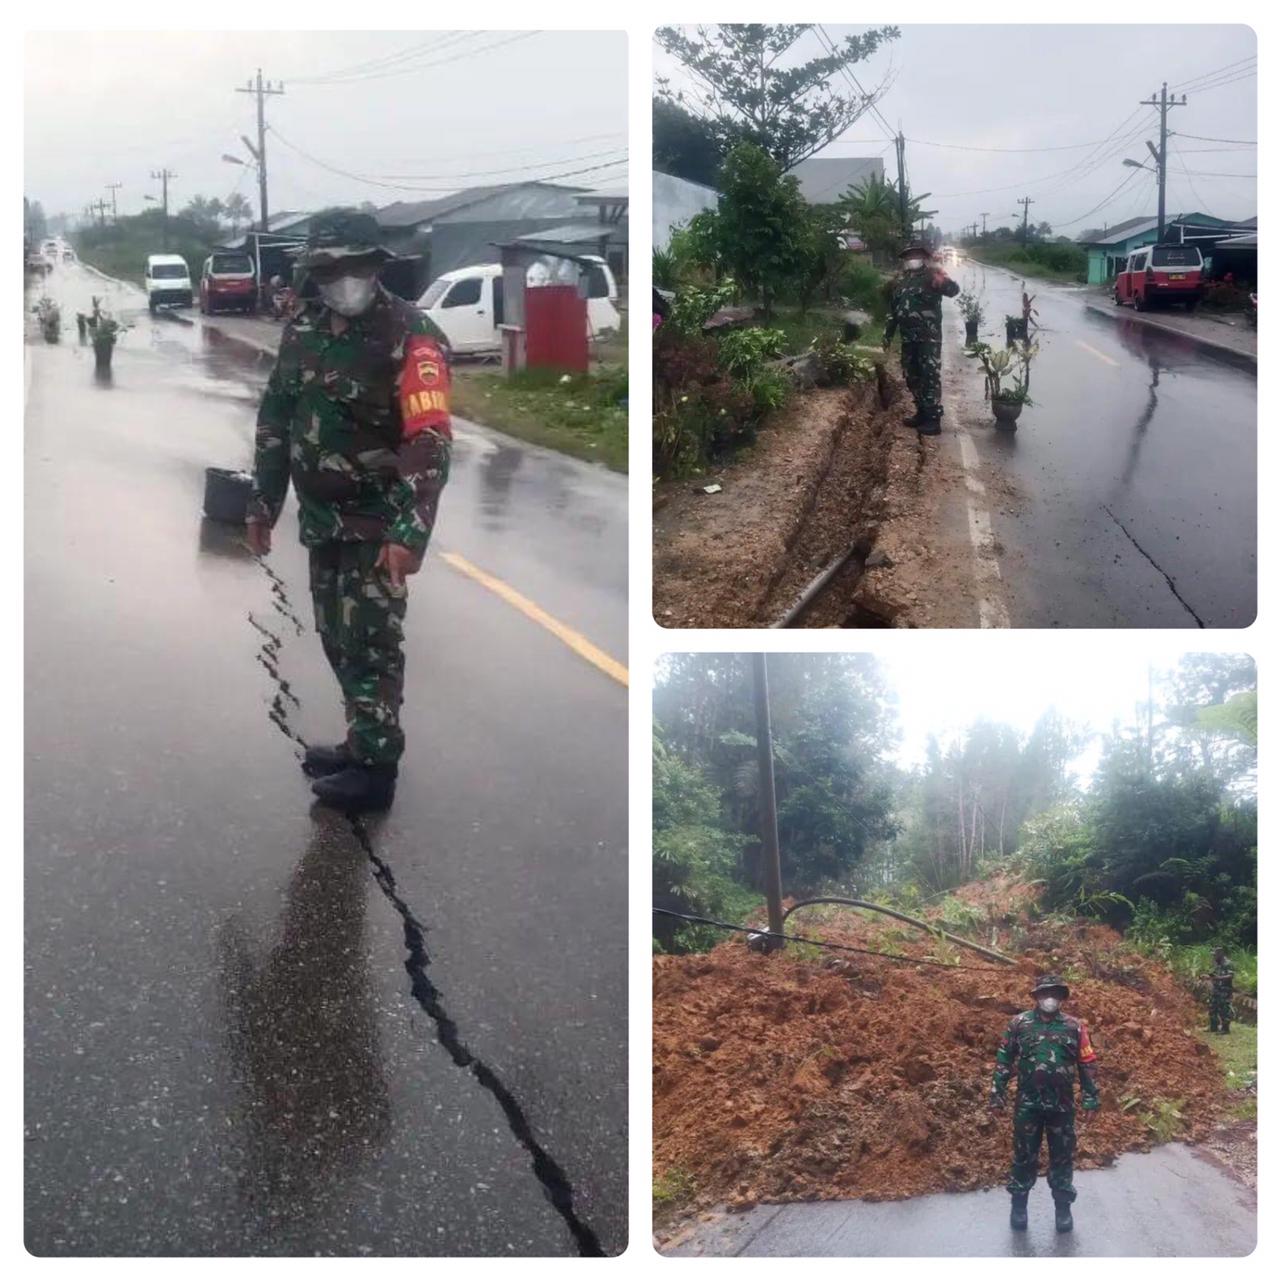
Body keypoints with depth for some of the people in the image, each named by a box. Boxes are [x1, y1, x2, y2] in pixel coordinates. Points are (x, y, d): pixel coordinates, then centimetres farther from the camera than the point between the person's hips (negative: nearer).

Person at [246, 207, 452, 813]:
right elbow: (276, 418, 16)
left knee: (370, 642, -3)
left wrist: (409, 530, -30)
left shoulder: (409, 335, -17)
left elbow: (430, 441, -23)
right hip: (322, 518, 7)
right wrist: (262, 502, 15)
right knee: (337, 638, 15)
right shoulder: (303, 330, 6)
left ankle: (374, 769, 6)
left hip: (378, 523, -7)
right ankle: (364, 743, 30)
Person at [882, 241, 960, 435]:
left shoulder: (932, 275, -6)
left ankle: (934, 419, -5)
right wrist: (888, 335, 18)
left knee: (930, 377, -7)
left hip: (929, 337, -7)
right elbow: (893, 309, 21)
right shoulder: (899, 280, 12)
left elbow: (953, 290, -24)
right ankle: (922, 412, 26)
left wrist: (942, 281, -46)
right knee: (912, 376, 13)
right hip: (908, 338, 7)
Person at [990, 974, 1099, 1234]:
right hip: (1028, 1104, 0)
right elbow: (1003, 1060, 3)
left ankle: (1063, 1207, 24)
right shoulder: (1019, 1024, -1)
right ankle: (1019, 1205, 23)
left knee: (1062, 1156, 10)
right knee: (1024, 1155, 9)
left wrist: (1090, 1099, 2)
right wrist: (997, 1094, 0)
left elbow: (1088, 1065, 4)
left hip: (1062, 1105, 1)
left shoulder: (1075, 1027, 1)